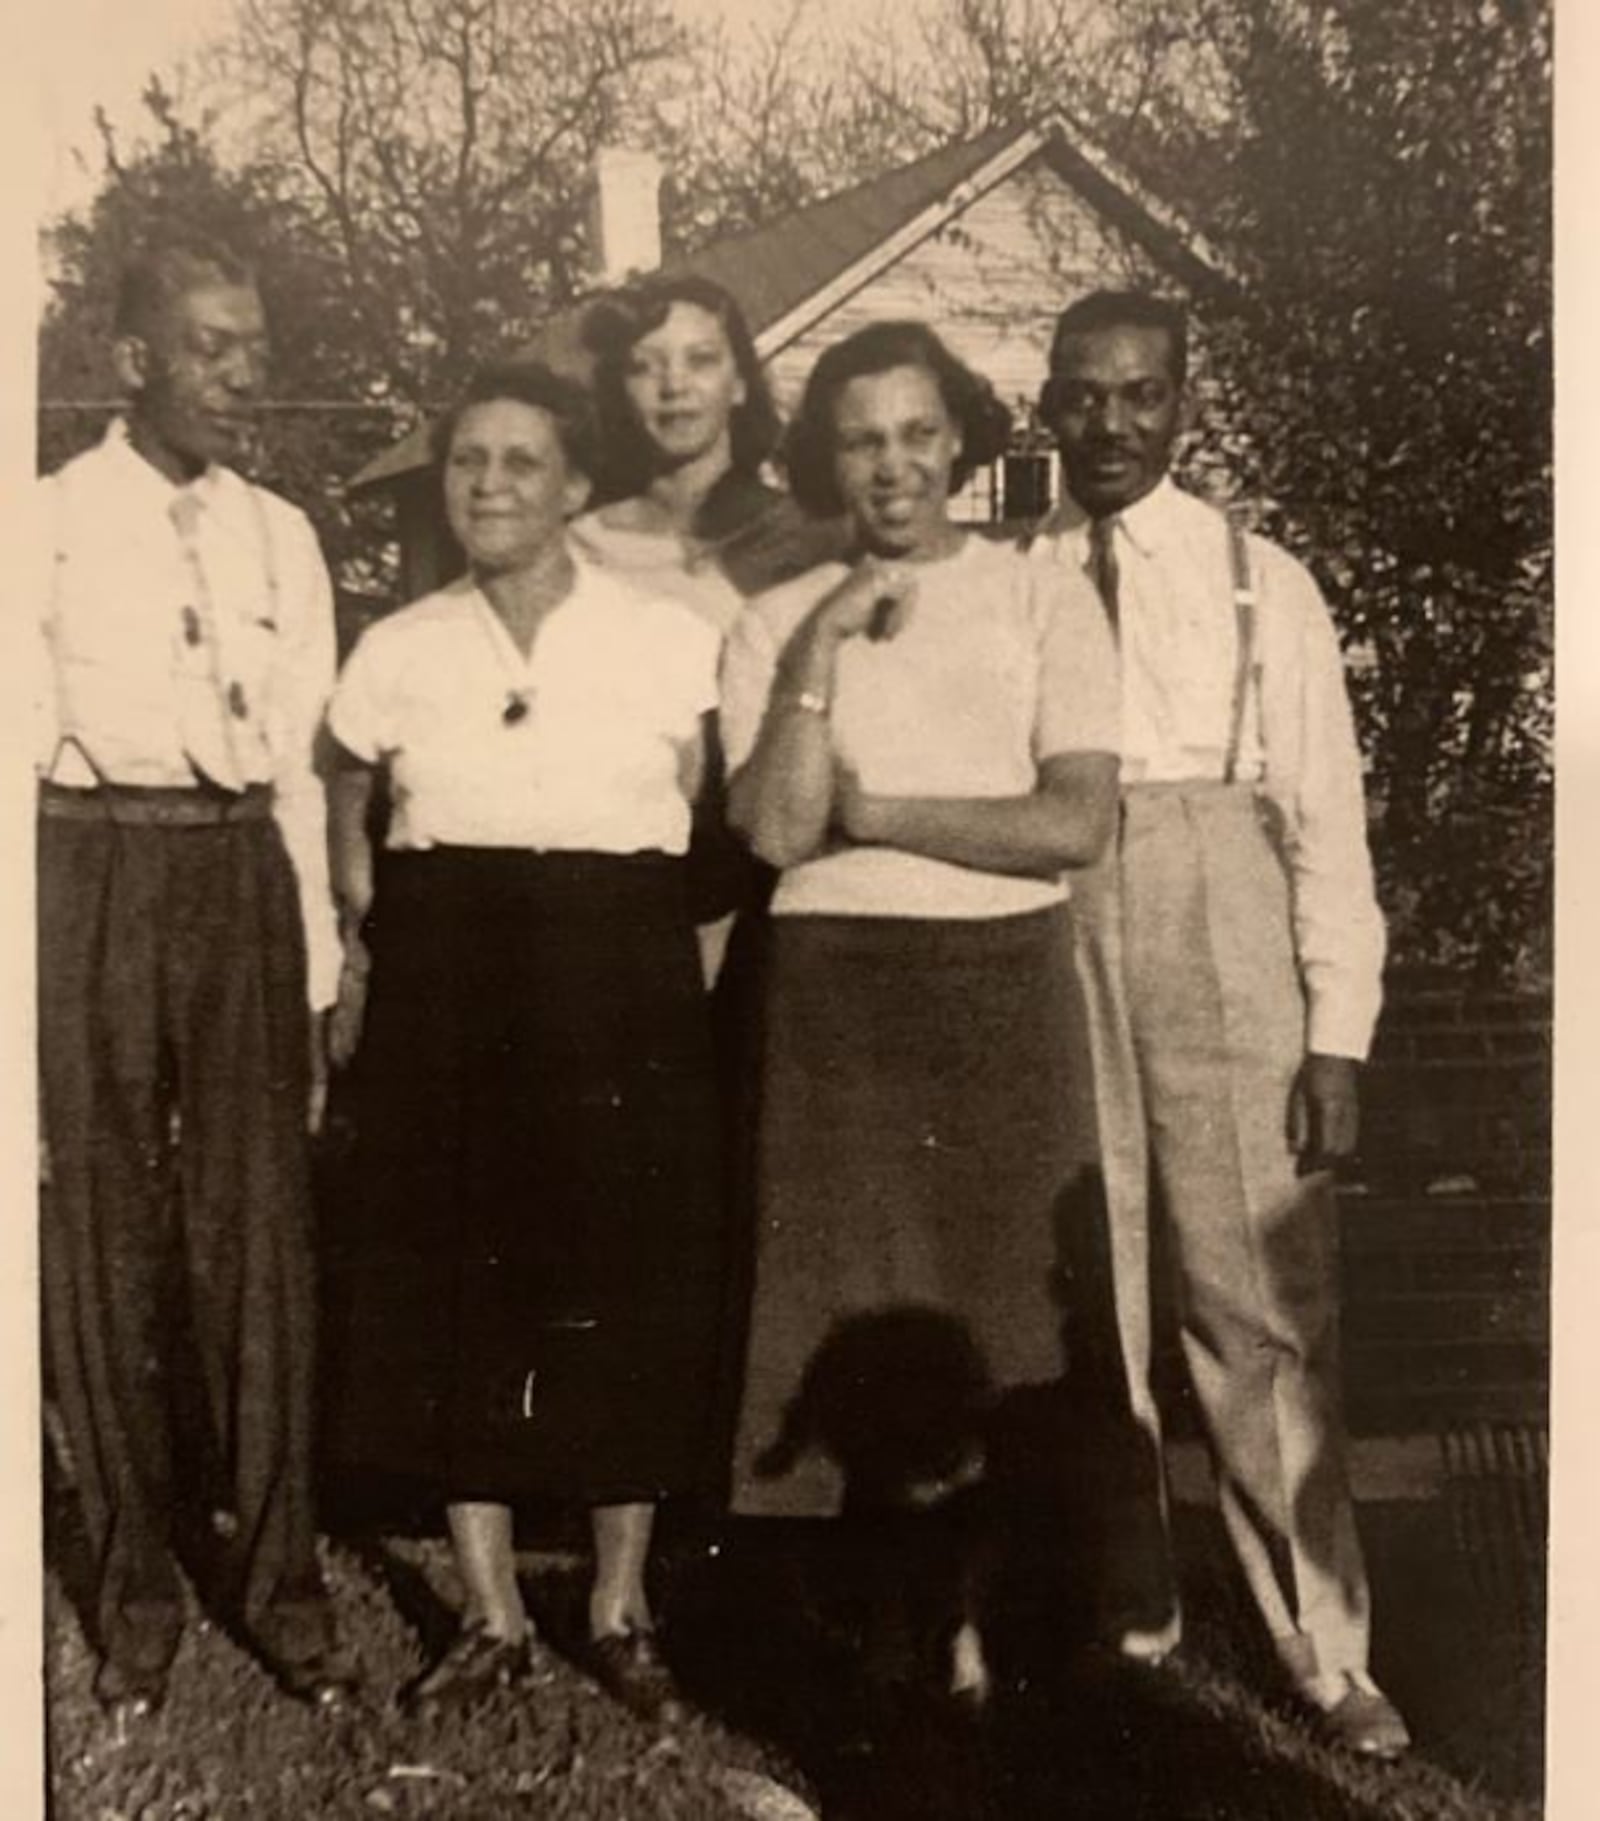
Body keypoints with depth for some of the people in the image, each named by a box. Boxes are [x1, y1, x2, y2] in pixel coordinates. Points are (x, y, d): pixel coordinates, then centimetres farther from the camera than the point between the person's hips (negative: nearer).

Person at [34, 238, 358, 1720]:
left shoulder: (280, 537, 11)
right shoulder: (51, 521, 1)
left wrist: (317, 980, 9)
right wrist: (28, 999, -7)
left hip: (242, 882, 3)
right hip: (93, 877, -2)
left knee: (259, 1231, 3)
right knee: (103, 1234, 5)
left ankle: (280, 1578, 15)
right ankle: (133, 1588, 19)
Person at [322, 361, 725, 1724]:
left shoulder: (669, 640, -2)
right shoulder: (399, 651, 5)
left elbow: (705, 828, 4)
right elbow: (350, 820, 18)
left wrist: (659, 956, -4)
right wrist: (366, 960, 9)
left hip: (621, 987, -2)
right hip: (444, 990, 2)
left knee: (628, 1288, 3)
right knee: (454, 1283, 5)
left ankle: (621, 1607, 22)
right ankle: (494, 1615, 22)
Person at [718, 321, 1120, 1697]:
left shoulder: (1044, 602, 4)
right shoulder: (778, 623, 7)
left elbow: (1078, 823, -8)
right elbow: (777, 831, -6)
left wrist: (865, 814, -5)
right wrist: (818, 650, -11)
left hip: (1002, 981, 0)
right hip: (831, 987, 1)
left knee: (992, 1309, 4)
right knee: (827, 1309, 2)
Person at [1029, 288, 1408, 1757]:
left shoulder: (1261, 583, 2)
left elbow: (1327, 816, 1)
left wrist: (1338, 1035, -5)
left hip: (1220, 946, -2)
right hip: (1051, 947, 2)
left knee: (1262, 1300, 1)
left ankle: (1326, 1649, 16)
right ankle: (1124, 1604, 28)